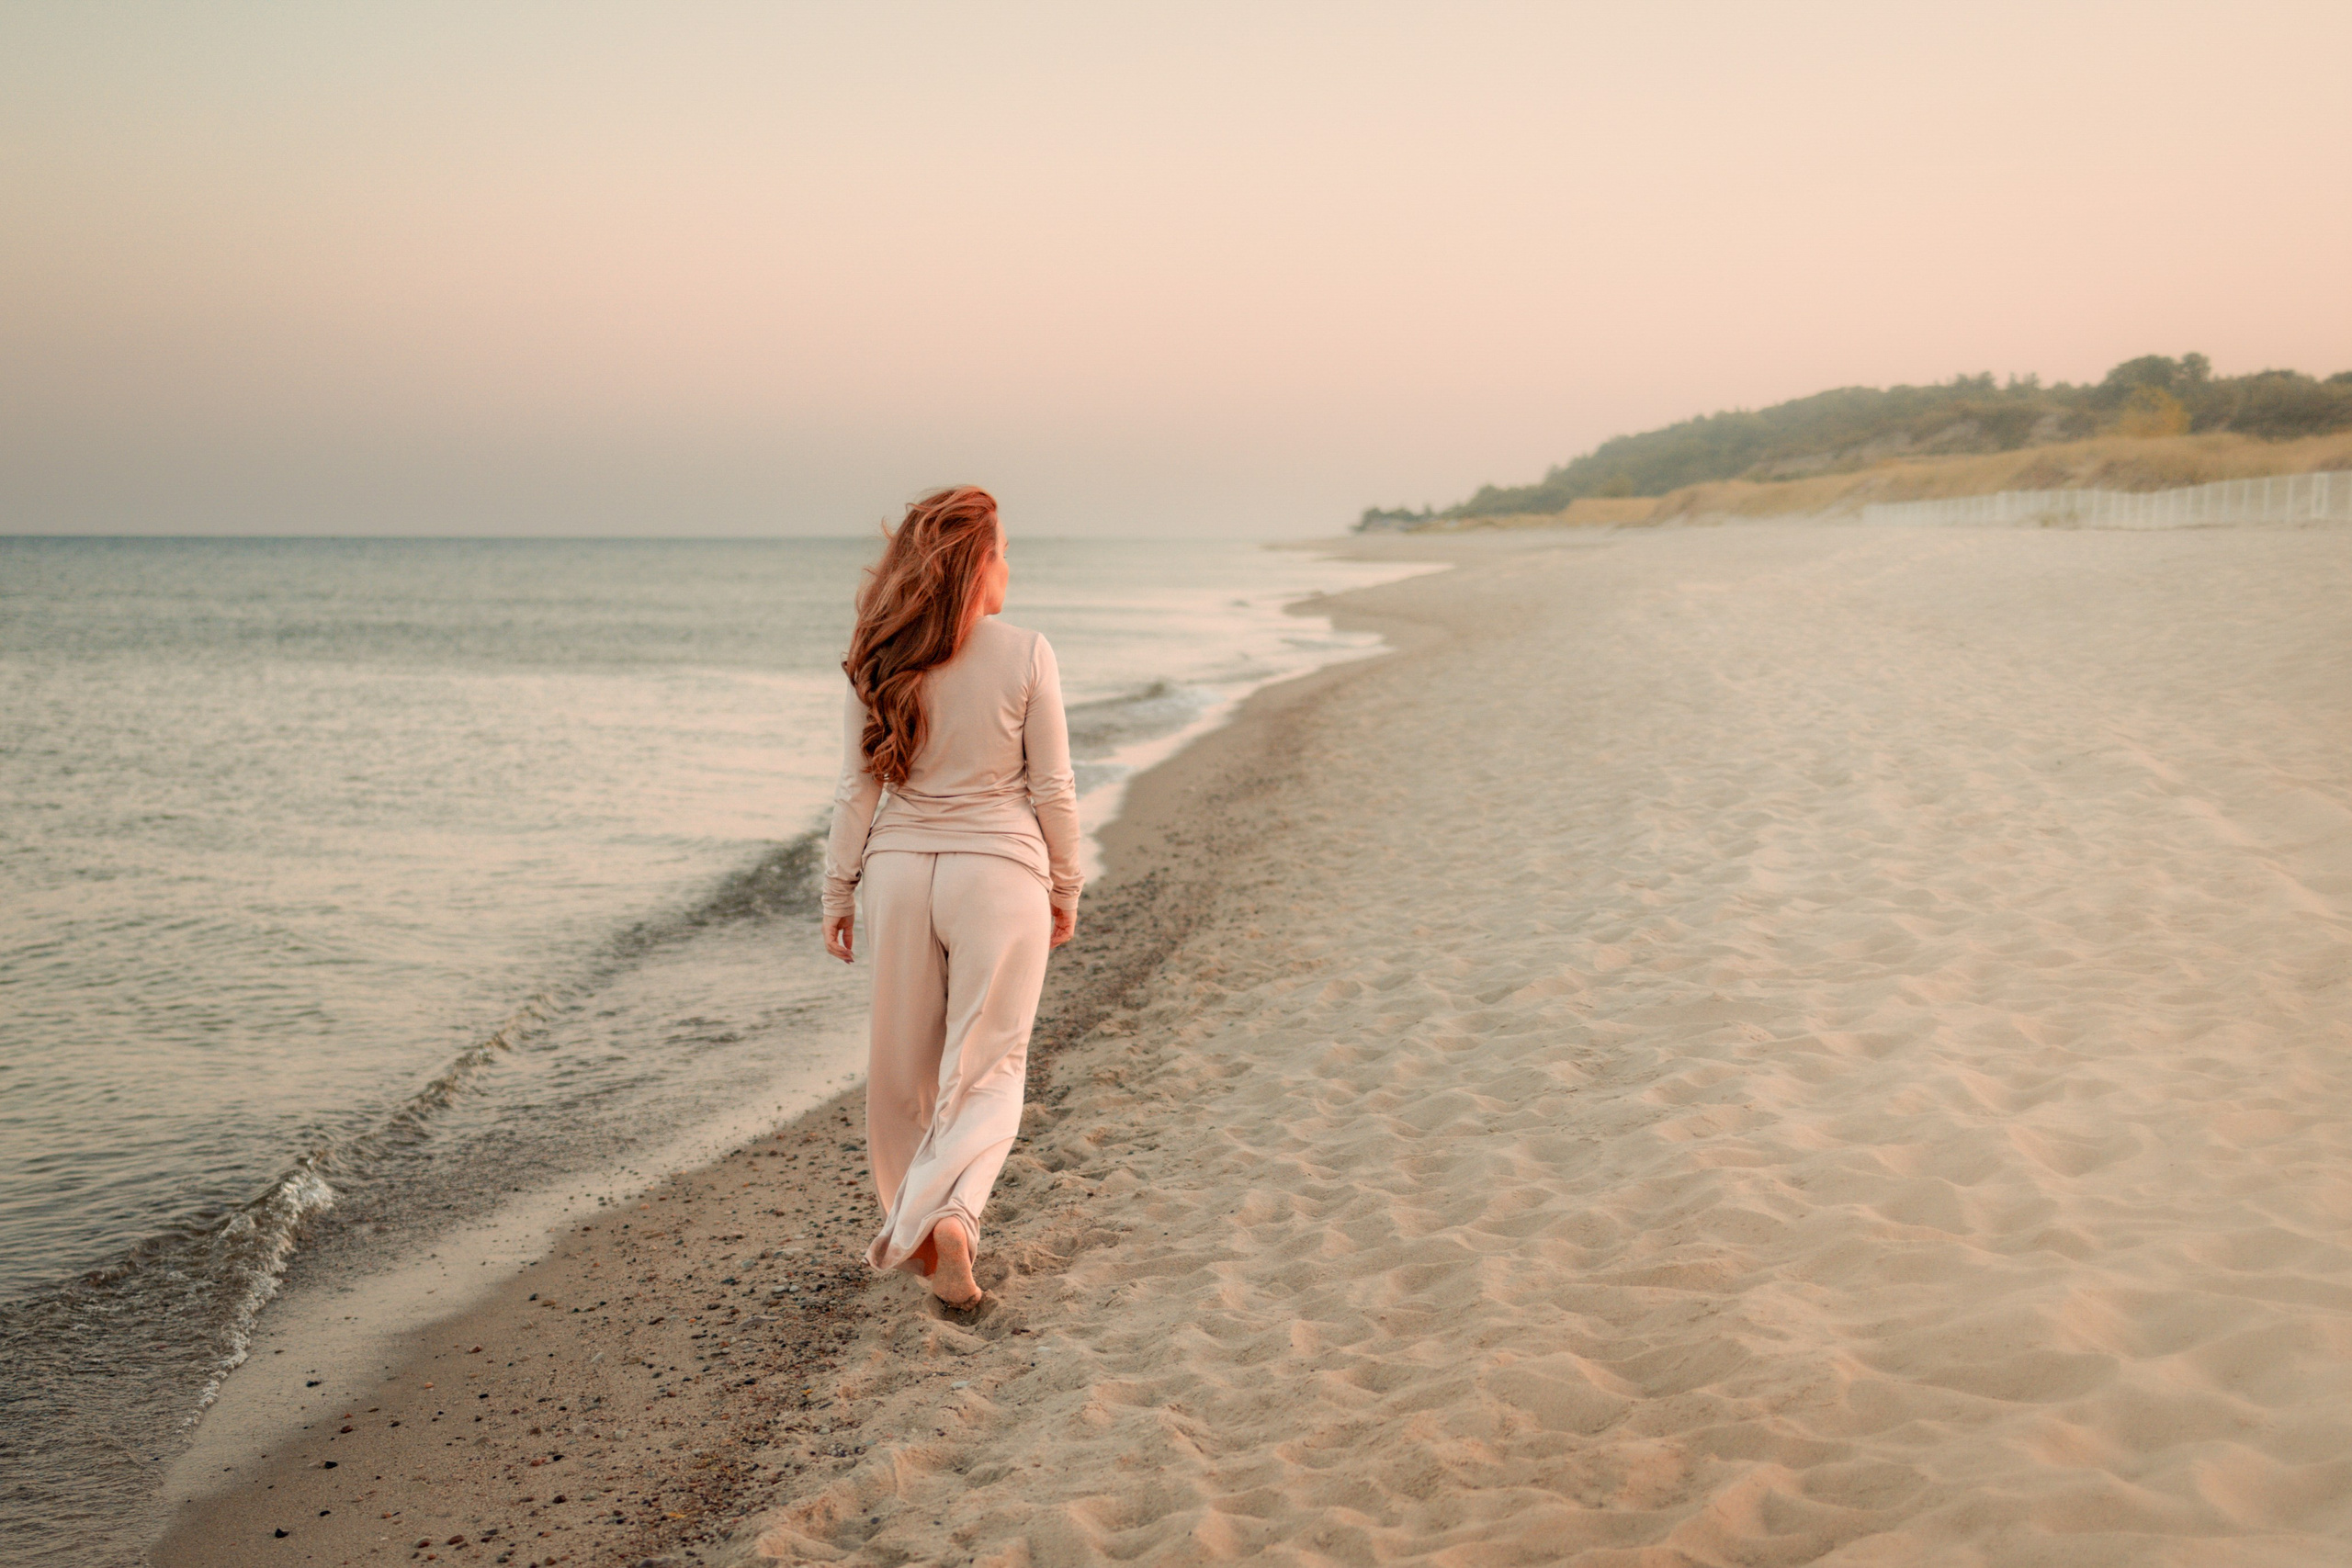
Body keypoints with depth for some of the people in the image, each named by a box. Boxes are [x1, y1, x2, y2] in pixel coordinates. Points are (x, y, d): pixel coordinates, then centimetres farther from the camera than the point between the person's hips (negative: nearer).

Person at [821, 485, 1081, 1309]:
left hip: (901, 870, 3)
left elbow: (857, 791, 0)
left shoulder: (879, 663, -2)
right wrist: (1064, 886, 7)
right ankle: (948, 1213, -19)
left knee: (905, 1063, 17)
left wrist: (837, 893, 9)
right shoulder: (1026, 656, -9)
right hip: (999, 871, -3)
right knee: (987, 1069, 4)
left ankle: (910, 1222, 31)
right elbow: (1052, 789, -5)